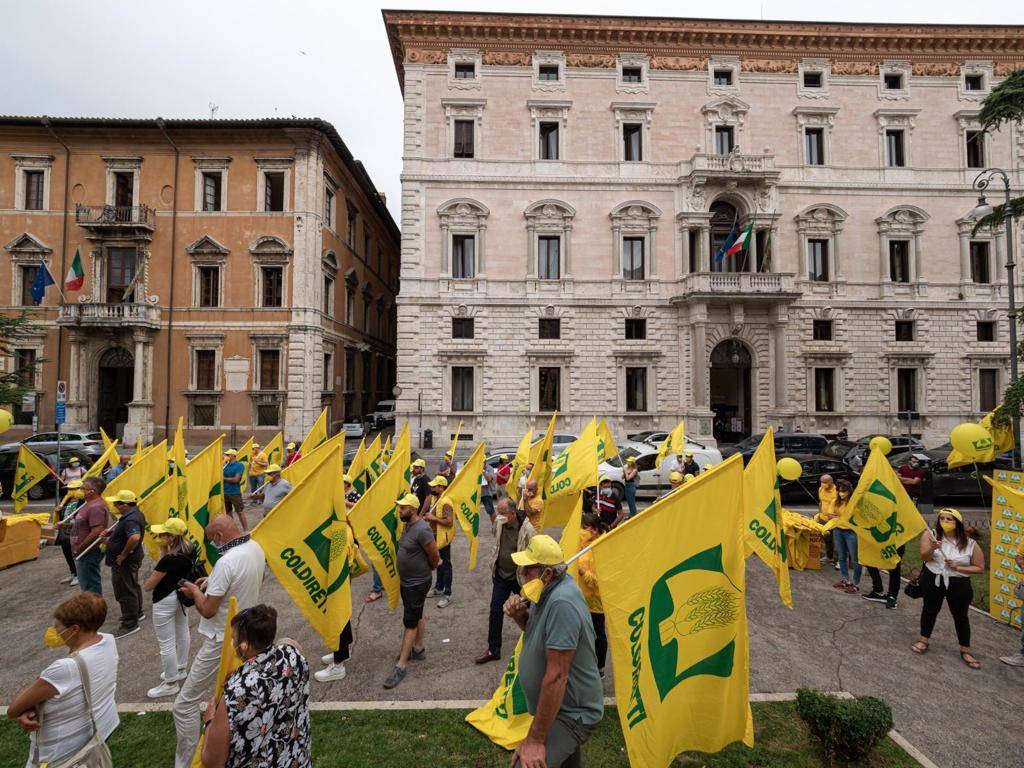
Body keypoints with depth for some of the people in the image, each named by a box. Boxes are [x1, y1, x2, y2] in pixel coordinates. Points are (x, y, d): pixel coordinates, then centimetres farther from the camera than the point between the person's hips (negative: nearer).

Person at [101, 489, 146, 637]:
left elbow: (135, 537, -45)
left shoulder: (130, 520, -29)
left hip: (124, 562, -11)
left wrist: (123, 555, -31)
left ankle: (130, 624, 12)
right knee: (132, 587, 24)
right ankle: (137, 613, 41)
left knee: (125, 592, 1)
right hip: (131, 560, 11)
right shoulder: (133, 514, 4)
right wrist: (111, 532, 5)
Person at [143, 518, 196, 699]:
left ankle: (170, 684, 22)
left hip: (165, 602, -9)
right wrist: (165, 553, -10)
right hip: (182, 595, 9)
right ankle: (180, 670, 44)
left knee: (166, 644, 7)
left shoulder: (169, 559, -31)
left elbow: (148, 586, -21)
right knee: (182, 633, 24)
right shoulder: (190, 549, -10)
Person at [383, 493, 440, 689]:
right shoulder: (407, 525, 2)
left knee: (410, 623, -1)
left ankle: (401, 666, 6)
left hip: (417, 584, -9)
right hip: (406, 581, 9)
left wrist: (428, 570, -3)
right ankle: (418, 649, 38)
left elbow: (435, 556, -21)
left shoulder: (422, 530, -27)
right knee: (417, 616, 22)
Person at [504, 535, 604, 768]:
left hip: (571, 713, -9)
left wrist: (535, 740, -24)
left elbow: (556, 676, -31)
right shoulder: (551, 588, -3)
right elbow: (537, 630, 13)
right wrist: (520, 615, -10)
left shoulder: (562, 603, -32)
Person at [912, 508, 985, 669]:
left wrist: (958, 567, -17)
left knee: (961, 616, 11)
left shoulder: (971, 544, -8)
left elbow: (980, 568, -2)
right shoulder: (930, 535, -8)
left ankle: (965, 651, 28)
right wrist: (932, 549, -37)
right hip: (932, 580, 1)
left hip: (959, 584, -1)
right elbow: (923, 557, -16)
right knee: (929, 610, 14)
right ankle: (924, 641, 30)